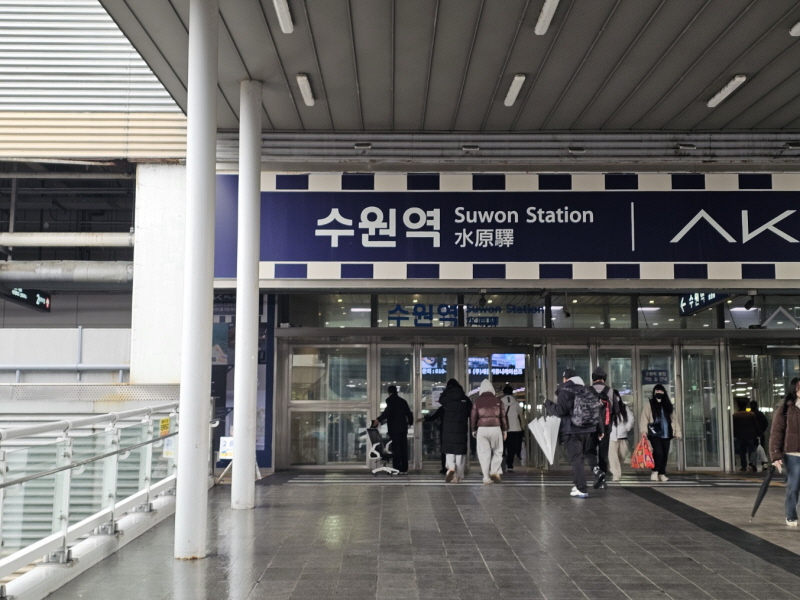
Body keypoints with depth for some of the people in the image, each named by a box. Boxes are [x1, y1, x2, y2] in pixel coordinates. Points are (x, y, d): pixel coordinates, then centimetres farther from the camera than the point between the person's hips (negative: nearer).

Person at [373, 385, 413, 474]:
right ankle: (404, 469, 6)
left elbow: (387, 412, -18)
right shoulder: (403, 401, 15)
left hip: (394, 429, -5)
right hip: (403, 428, 5)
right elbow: (409, 413, 19)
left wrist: (378, 420, -16)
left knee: (396, 448, -6)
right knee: (404, 449, 6)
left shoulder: (390, 400, -3)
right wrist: (410, 422, 35)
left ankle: (397, 468, -9)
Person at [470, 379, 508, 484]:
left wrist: (474, 430, 19)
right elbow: (503, 416, 8)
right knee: (497, 452, 13)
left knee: (484, 453, 4)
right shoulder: (498, 401, 6)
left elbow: (473, 416, 8)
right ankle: (495, 471, -1)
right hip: (496, 428, 0)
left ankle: (486, 477, 2)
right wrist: (504, 430, 16)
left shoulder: (477, 401, 5)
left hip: (482, 429, 0)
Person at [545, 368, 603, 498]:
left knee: (576, 460, -1)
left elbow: (560, 411, -14)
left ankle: (581, 490, -3)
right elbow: (597, 411, 13)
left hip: (572, 431, -5)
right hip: (589, 430, 5)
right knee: (590, 454, 18)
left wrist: (548, 403, 1)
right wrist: (599, 430, 15)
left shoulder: (565, 391, -7)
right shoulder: (588, 391, 13)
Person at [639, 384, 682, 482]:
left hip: (666, 434, 4)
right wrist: (644, 431, -15)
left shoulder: (668, 405, 16)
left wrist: (677, 432, 5)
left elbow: (673, 419, 13)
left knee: (665, 455, 5)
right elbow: (644, 418, -5)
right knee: (658, 452, -17)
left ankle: (662, 474, 16)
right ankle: (655, 472, -1)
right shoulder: (649, 404, 3)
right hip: (654, 434, -4)